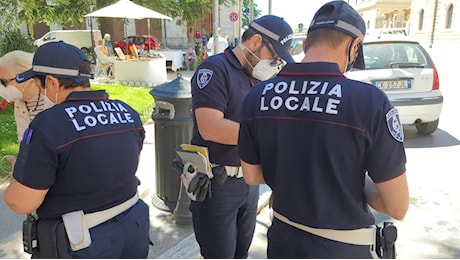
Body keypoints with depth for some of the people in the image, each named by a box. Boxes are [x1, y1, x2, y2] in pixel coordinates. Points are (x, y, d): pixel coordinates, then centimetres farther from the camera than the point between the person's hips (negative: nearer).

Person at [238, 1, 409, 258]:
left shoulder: (257, 96, -10)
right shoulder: (371, 101, -22)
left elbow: (252, 176, 2)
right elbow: (397, 207, -14)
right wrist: (355, 180, 3)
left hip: (283, 239, 3)